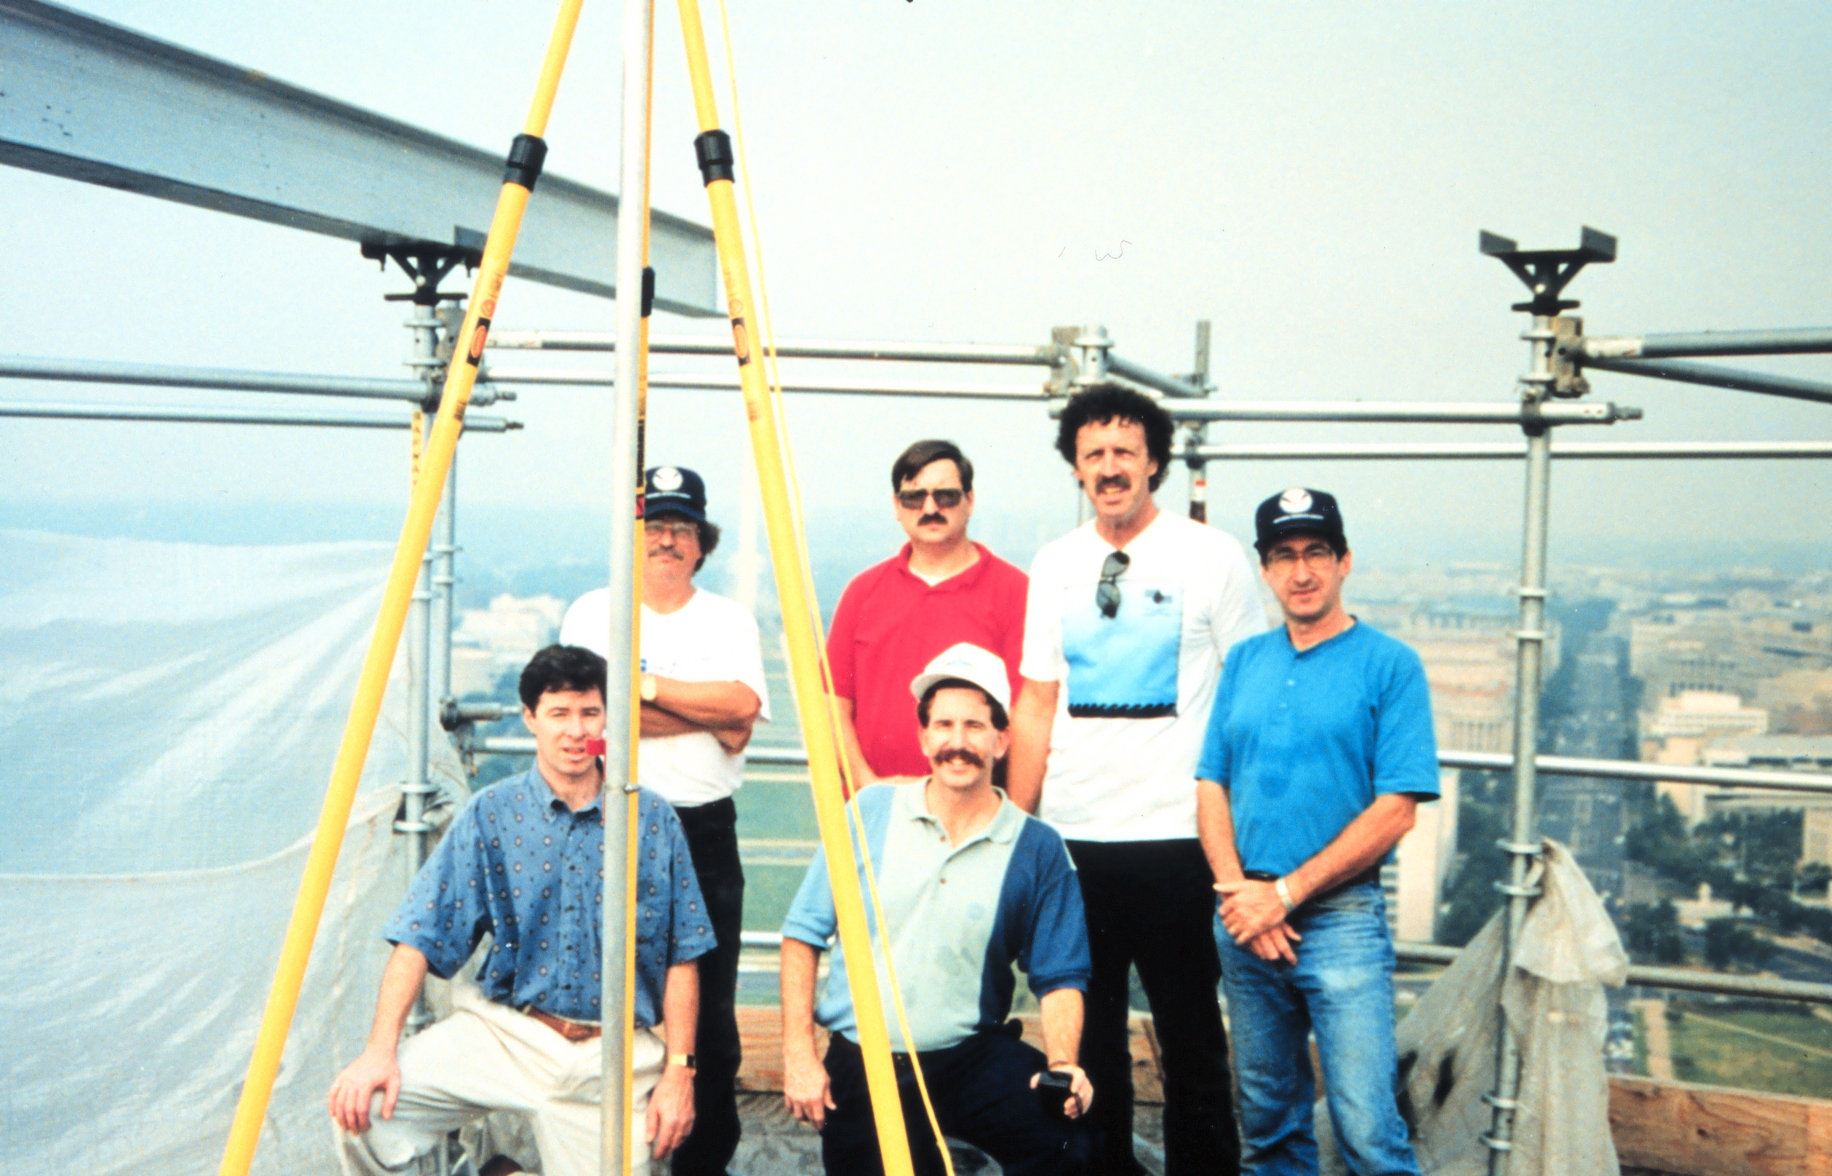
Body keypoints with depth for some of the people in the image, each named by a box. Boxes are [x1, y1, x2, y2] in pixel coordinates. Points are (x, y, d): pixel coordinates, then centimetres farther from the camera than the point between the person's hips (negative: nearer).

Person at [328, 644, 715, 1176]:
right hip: (503, 1033, 0)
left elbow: (681, 957, 3)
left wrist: (678, 1072, -3)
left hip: (613, 1056, 1)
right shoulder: (490, 814, -2)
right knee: (362, 1108, -21)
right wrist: (380, 1049, -18)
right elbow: (421, 937, -6)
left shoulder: (653, 819, 0)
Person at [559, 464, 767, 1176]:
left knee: (710, 1010, 1)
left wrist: (644, 686, -11)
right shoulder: (593, 613, 4)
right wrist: (705, 715, -10)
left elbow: (744, 705, -9)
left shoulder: (730, 621, 8)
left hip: (705, 830, 1)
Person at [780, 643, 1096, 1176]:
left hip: (972, 1057, -1)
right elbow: (803, 933, 3)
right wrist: (799, 1054, -3)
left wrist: (1061, 1065, -17)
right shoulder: (871, 812, 0)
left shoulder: (1037, 849, -1)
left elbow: (1059, 977, 1)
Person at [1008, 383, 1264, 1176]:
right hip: (1070, 840, 4)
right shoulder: (1054, 566, 10)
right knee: (1086, 1031, 12)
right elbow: (1037, 703, 12)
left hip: (1175, 835, -3)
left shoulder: (1213, 558, 0)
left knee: (1190, 1034, 5)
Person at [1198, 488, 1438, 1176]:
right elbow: (1212, 786, 9)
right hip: (1245, 919, 5)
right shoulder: (1245, 662, 11)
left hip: (1341, 919, -4)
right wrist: (1238, 892, -7)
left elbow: (1395, 810, -9)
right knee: (1268, 1120, 14)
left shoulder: (1390, 665, -3)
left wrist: (1285, 894, -12)